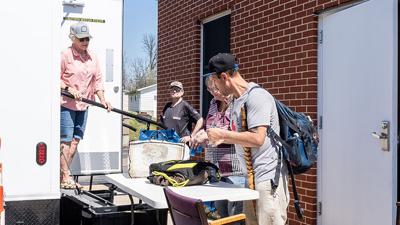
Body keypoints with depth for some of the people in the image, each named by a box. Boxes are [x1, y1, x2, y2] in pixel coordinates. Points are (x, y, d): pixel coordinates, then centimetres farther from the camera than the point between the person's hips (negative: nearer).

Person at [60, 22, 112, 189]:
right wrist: (69, 89, -20)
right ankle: (65, 178, 0)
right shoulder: (65, 55, -7)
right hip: (66, 104, -6)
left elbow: (97, 80, 12)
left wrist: (102, 100, 1)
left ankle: (63, 174, 17)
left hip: (83, 105, 7)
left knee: (75, 140, 8)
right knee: (66, 141, -5)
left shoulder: (93, 58, 11)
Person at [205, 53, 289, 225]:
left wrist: (222, 134, -14)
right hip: (251, 176, 9)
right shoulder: (237, 100, 13)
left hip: (267, 177, -9)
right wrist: (221, 139, 12)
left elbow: (257, 138, -23)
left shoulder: (257, 96, -15)